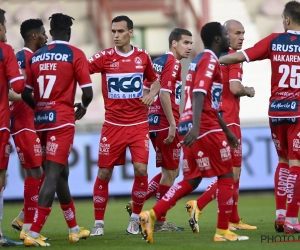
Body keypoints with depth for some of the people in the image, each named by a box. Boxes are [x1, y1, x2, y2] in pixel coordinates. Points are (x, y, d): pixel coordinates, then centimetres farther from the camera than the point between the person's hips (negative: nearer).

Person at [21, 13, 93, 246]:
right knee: (53, 175, -9)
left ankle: (74, 229, 29)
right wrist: (83, 108, 14)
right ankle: (34, 233, -18)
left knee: (61, 173, 18)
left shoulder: (36, 56, 10)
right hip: (62, 120, -6)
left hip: (42, 120, 6)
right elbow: (88, 92, -8)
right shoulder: (75, 54, -4)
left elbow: (26, 94, 11)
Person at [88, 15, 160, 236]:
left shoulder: (142, 56, 3)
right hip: (113, 125, -1)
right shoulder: (105, 58, -4)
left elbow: (155, 81, 17)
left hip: (139, 124, 1)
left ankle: (135, 218, 9)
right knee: (104, 172, 1)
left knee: (141, 169, -10)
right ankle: (99, 222, 13)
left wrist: (152, 93, -3)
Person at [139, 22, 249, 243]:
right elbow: (199, 94, -24)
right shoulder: (210, 61, -10)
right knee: (226, 176, 2)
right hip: (205, 128, -9)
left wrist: (226, 130, 32)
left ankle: (152, 215, -3)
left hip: (193, 127, 9)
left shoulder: (201, 60, 20)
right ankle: (223, 231, 5)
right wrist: (196, 127, -34)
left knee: (192, 180, 10)